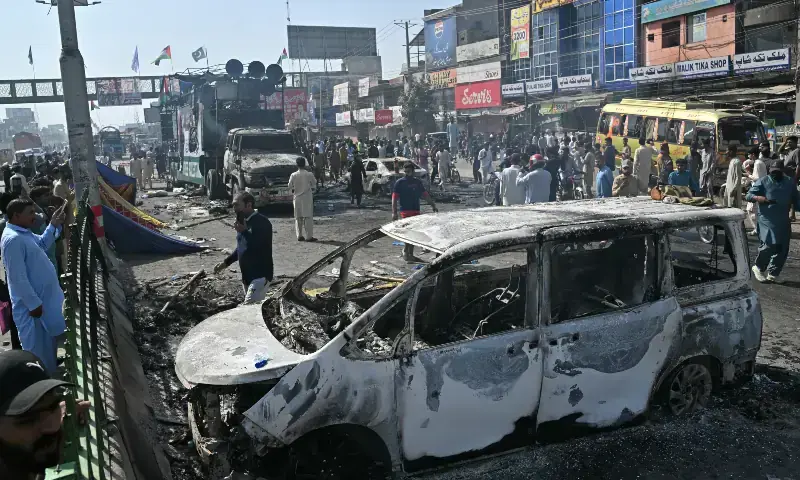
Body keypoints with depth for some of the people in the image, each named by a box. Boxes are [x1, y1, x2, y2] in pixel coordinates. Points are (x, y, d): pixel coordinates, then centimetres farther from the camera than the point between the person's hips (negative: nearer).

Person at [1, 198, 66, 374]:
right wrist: (33, 303, -23)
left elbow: (42, 244, 26)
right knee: (38, 349, 1)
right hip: (32, 304, -11)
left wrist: (54, 225, 10)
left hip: (43, 298, 11)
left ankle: (49, 375, 41)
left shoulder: (24, 233, 7)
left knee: (47, 344, 25)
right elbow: (18, 278, -26)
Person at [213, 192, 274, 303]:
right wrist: (226, 262, 17)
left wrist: (244, 231, -21)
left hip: (260, 275, -9)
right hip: (247, 275, 9)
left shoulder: (262, 222, -15)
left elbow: (259, 247, -26)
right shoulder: (243, 222, 13)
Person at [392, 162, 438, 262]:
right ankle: (406, 251, 2)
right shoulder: (400, 182, -3)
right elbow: (394, 198, -7)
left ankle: (410, 253, 18)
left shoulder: (418, 182, 11)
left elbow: (425, 195, 18)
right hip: (404, 210, -5)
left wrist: (433, 205, 14)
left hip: (416, 210, 5)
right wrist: (394, 212, -14)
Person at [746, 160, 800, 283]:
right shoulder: (762, 182, -2)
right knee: (769, 245, -15)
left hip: (784, 222, 5)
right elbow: (749, 195, -7)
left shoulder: (790, 182, 11)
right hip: (767, 220, -5)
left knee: (783, 249, 4)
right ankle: (759, 268, 9)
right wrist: (759, 198, -27)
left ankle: (773, 274, 18)